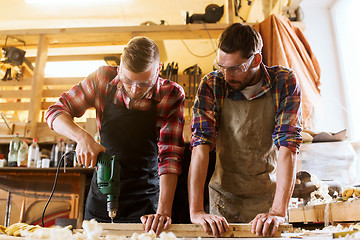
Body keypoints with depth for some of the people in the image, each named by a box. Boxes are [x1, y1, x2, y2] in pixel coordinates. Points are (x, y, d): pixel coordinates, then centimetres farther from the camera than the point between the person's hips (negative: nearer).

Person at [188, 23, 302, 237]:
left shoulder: (284, 82, -12)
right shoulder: (212, 85, -11)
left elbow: (288, 146, -20)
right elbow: (201, 145, -19)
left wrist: (278, 211, -29)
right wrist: (196, 211, -27)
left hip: (269, 198, 0)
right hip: (224, 197, 1)